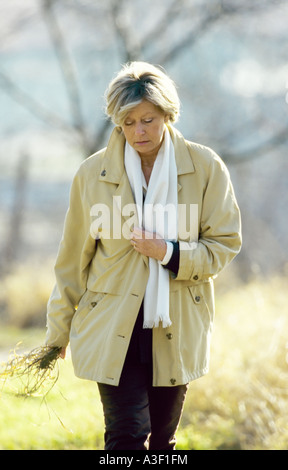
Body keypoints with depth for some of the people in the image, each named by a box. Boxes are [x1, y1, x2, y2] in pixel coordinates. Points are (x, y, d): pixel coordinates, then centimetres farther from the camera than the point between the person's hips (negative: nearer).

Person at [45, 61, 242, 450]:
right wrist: (58, 331, 10)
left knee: (161, 439, 12)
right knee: (127, 435, -11)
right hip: (112, 329, -2)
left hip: (176, 330, 2)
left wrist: (169, 253, -17)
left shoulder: (205, 168, -4)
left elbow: (225, 244, 0)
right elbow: (73, 259, 4)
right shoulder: (93, 174, -4)